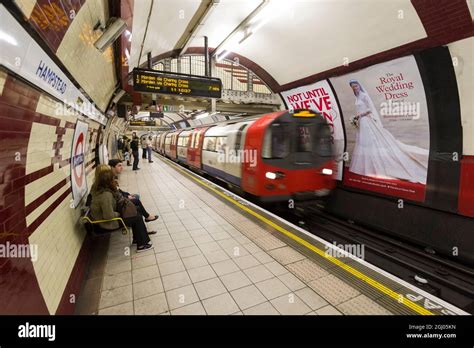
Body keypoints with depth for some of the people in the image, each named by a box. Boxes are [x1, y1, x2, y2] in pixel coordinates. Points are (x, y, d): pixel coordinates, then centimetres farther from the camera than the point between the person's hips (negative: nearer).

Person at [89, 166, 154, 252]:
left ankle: (137, 239, 23)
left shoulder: (99, 188, -5)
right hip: (108, 222, -10)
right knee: (138, 218, -4)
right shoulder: (105, 195, -35)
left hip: (103, 216, 10)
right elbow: (109, 216, -34)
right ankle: (141, 244, 10)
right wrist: (118, 214, -15)